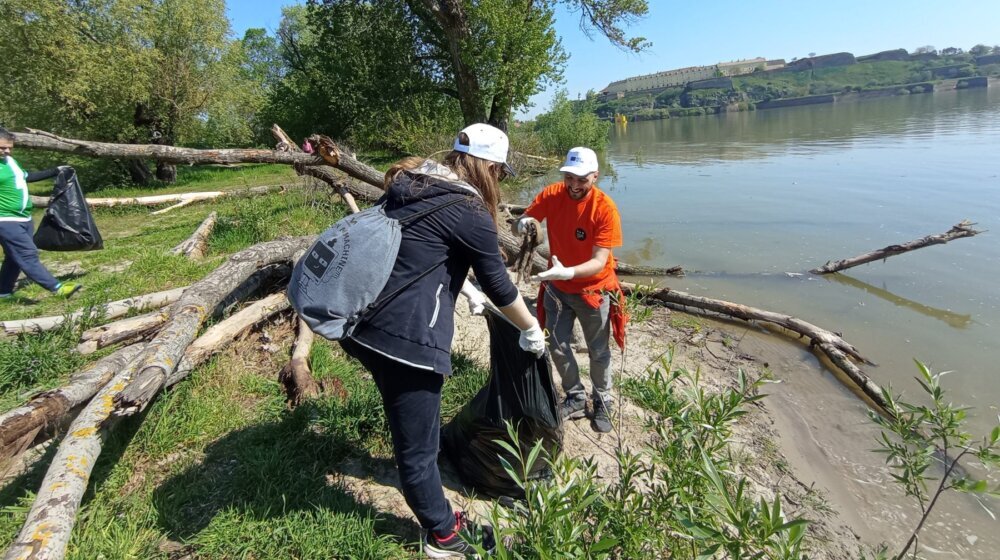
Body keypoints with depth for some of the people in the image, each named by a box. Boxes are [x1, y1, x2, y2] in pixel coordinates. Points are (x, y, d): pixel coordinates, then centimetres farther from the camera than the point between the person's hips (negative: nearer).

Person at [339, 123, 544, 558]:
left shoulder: (407, 183, 13)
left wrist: (463, 286, 35)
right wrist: (531, 330, 14)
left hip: (362, 323, 9)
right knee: (417, 442, 11)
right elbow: (498, 285, -3)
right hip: (404, 336, -9)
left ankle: (418, 470, 59)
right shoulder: (469, 210, -11)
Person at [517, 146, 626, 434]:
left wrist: (566, 271, -47)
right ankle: (576, 399, 32)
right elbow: (518, 226, -9)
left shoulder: (605, 208, -25)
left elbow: (599, 261, -30)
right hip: (557, 288, 3)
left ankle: (603, 403, 34)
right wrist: (523, 223, -34)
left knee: (598, 352, 11)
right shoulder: (551, 195, -14)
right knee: (557, 347, 9)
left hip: (593, 289, -3)